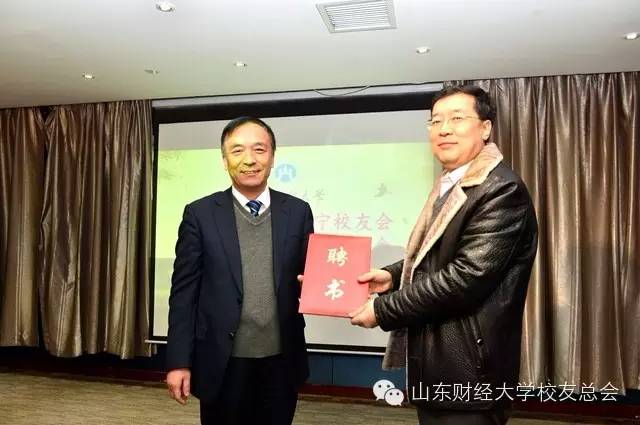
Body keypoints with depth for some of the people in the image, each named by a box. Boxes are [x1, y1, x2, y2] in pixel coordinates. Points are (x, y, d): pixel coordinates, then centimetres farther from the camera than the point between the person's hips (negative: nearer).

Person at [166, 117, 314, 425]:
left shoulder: (298, 211, 1)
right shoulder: (200, 214, -4)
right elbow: (184, 291, -3)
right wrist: (179, 361, -6)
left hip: (281, 361, 2)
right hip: (224, 363, -1)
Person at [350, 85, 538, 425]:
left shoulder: (501, 190, -19)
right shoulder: (449, 185, 12)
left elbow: (466, 275, -26)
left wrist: (382, 309, -19)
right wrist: (393, 276, 2)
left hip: (465, 370, -9)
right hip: (436, 362, 9)